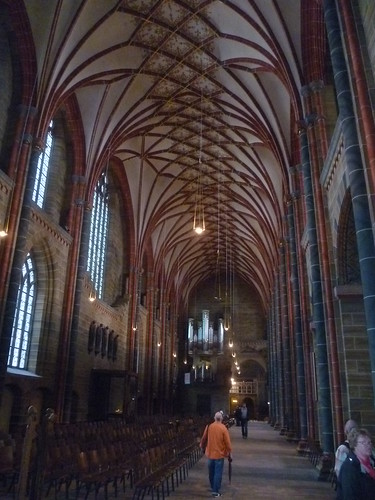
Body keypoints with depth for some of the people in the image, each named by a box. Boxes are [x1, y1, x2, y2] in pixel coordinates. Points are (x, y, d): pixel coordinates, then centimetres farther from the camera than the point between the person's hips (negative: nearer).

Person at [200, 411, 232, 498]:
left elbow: (204, 438, 5)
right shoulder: (223, 428, -15)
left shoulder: (209, 426, -5)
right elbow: (228, 442, -13)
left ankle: (213, 488, 35)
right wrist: (229, 454, -1)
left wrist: (202, 447, 23)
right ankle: (215, 491, 7)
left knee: (211, 472, 20)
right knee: (218, 473, 5)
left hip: (210, 453, 4)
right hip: (219, 454, -4)